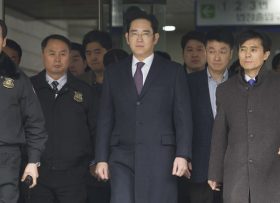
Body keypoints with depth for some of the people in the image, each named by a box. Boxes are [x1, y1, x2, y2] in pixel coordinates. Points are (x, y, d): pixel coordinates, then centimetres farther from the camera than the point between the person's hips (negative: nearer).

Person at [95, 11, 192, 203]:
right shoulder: (113, 72, 13)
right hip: (122, 157, 1)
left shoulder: (173, 71, 6)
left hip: (159, 156, -1)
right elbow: (105, 118, 12)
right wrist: (101, 158, 6)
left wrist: (182, 155, -7)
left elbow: (183, 117, 2)